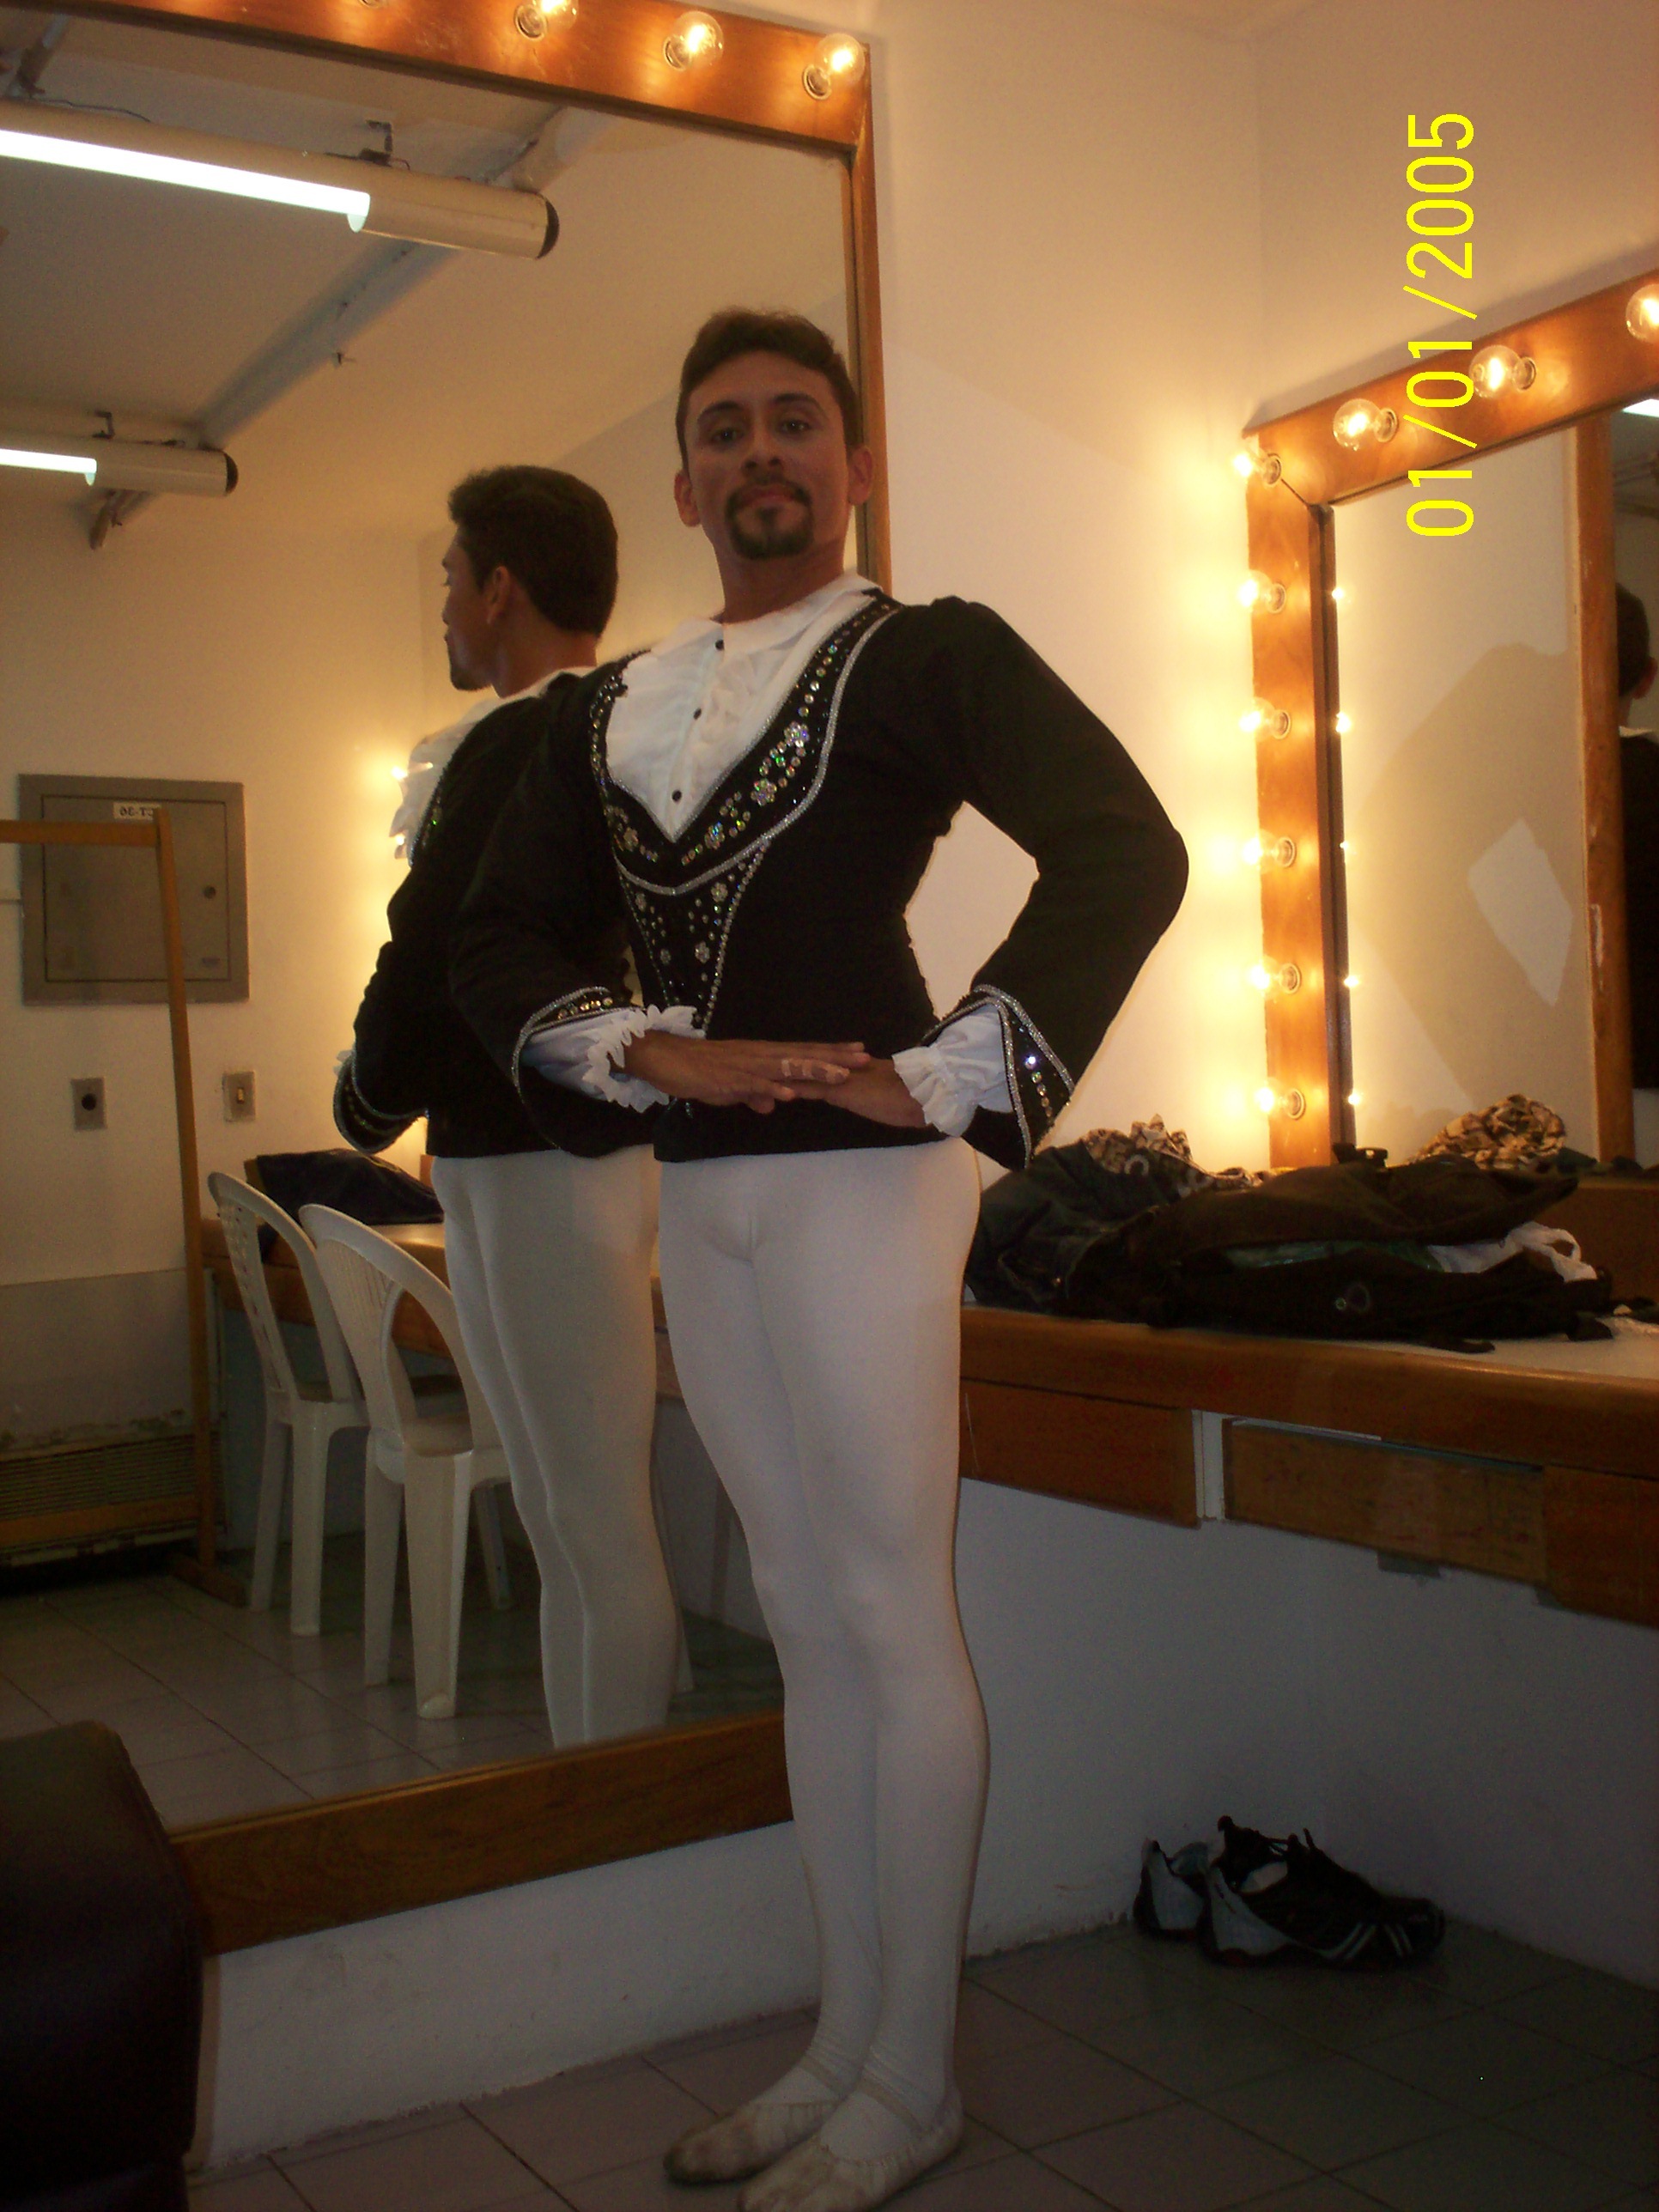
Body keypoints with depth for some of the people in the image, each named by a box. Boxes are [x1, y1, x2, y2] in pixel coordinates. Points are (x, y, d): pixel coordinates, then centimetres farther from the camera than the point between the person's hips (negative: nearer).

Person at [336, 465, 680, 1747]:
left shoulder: (513, 749, -14)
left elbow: (433, 956, -18)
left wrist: (369, 1106, 1)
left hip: (532, 1158, -10)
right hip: (609, 1145, 10)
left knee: (587, 1533, -3)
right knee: (594, 1521, 16)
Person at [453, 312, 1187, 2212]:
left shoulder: (926, 656, -1)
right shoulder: (610, 710, 15)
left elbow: (1126, 849, -14)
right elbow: (496, 942, 10)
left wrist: (942, 1079, -17)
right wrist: (662, 1053, -7)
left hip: (857, 1178, -6)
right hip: (699, 1195, 6)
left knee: (891, 1618, 0)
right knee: (805, 1620, 13)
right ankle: (844, 2048, 27)